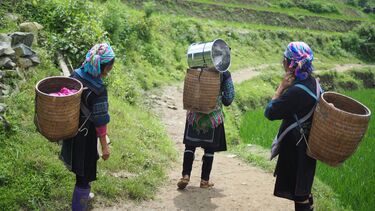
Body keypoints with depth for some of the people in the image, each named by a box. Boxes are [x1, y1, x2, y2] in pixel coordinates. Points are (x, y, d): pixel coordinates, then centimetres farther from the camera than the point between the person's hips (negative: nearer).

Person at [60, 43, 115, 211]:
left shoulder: (75, 75, -7)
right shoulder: (98, 91, -27)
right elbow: (100, 122, -19)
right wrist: (104, 146, -9)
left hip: (70, 130, 8)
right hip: (85, 135, -8)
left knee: (81, 169, 30)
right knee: (85, 173, 9)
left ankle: (83, 195, 52)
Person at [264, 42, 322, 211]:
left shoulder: (296, 91, -27)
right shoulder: (313, 83, 2)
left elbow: (269, 113, -20)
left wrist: (281, 87, -17)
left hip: (295, 148, -9)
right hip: (306, 144, 9)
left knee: (298, 192, 5)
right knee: (303, 188, 22)